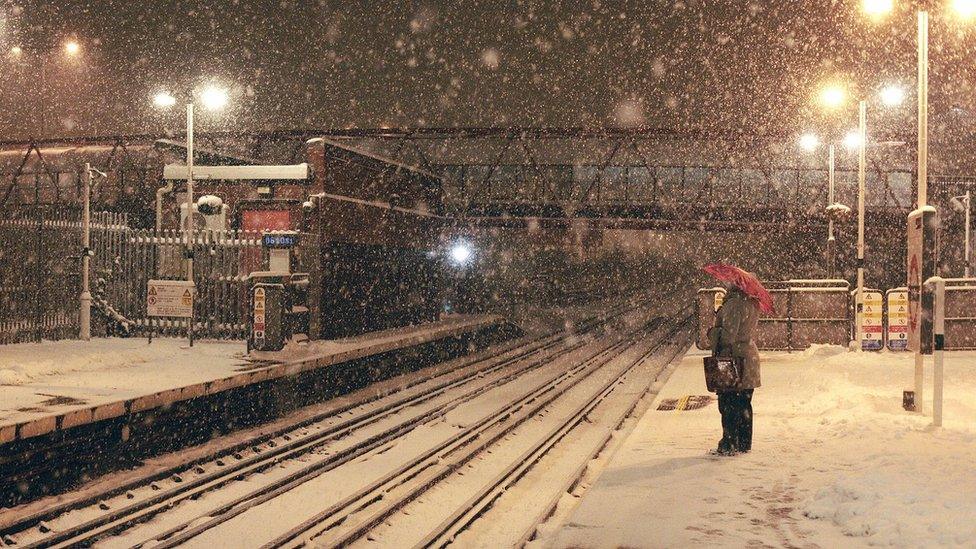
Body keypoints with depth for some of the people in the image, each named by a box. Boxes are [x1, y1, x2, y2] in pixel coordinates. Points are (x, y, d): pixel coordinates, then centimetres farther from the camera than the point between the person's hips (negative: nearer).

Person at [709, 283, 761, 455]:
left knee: (728, 404, -3)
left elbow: (729, 333, -19)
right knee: (744, 405, 14)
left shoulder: (734, 304, -16)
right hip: (750, 356, 9)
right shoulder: (751, 304, 12)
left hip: (734, 356, -9)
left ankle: (730, 444, -2)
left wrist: (722, 354, -13)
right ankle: (745, 443, 20)